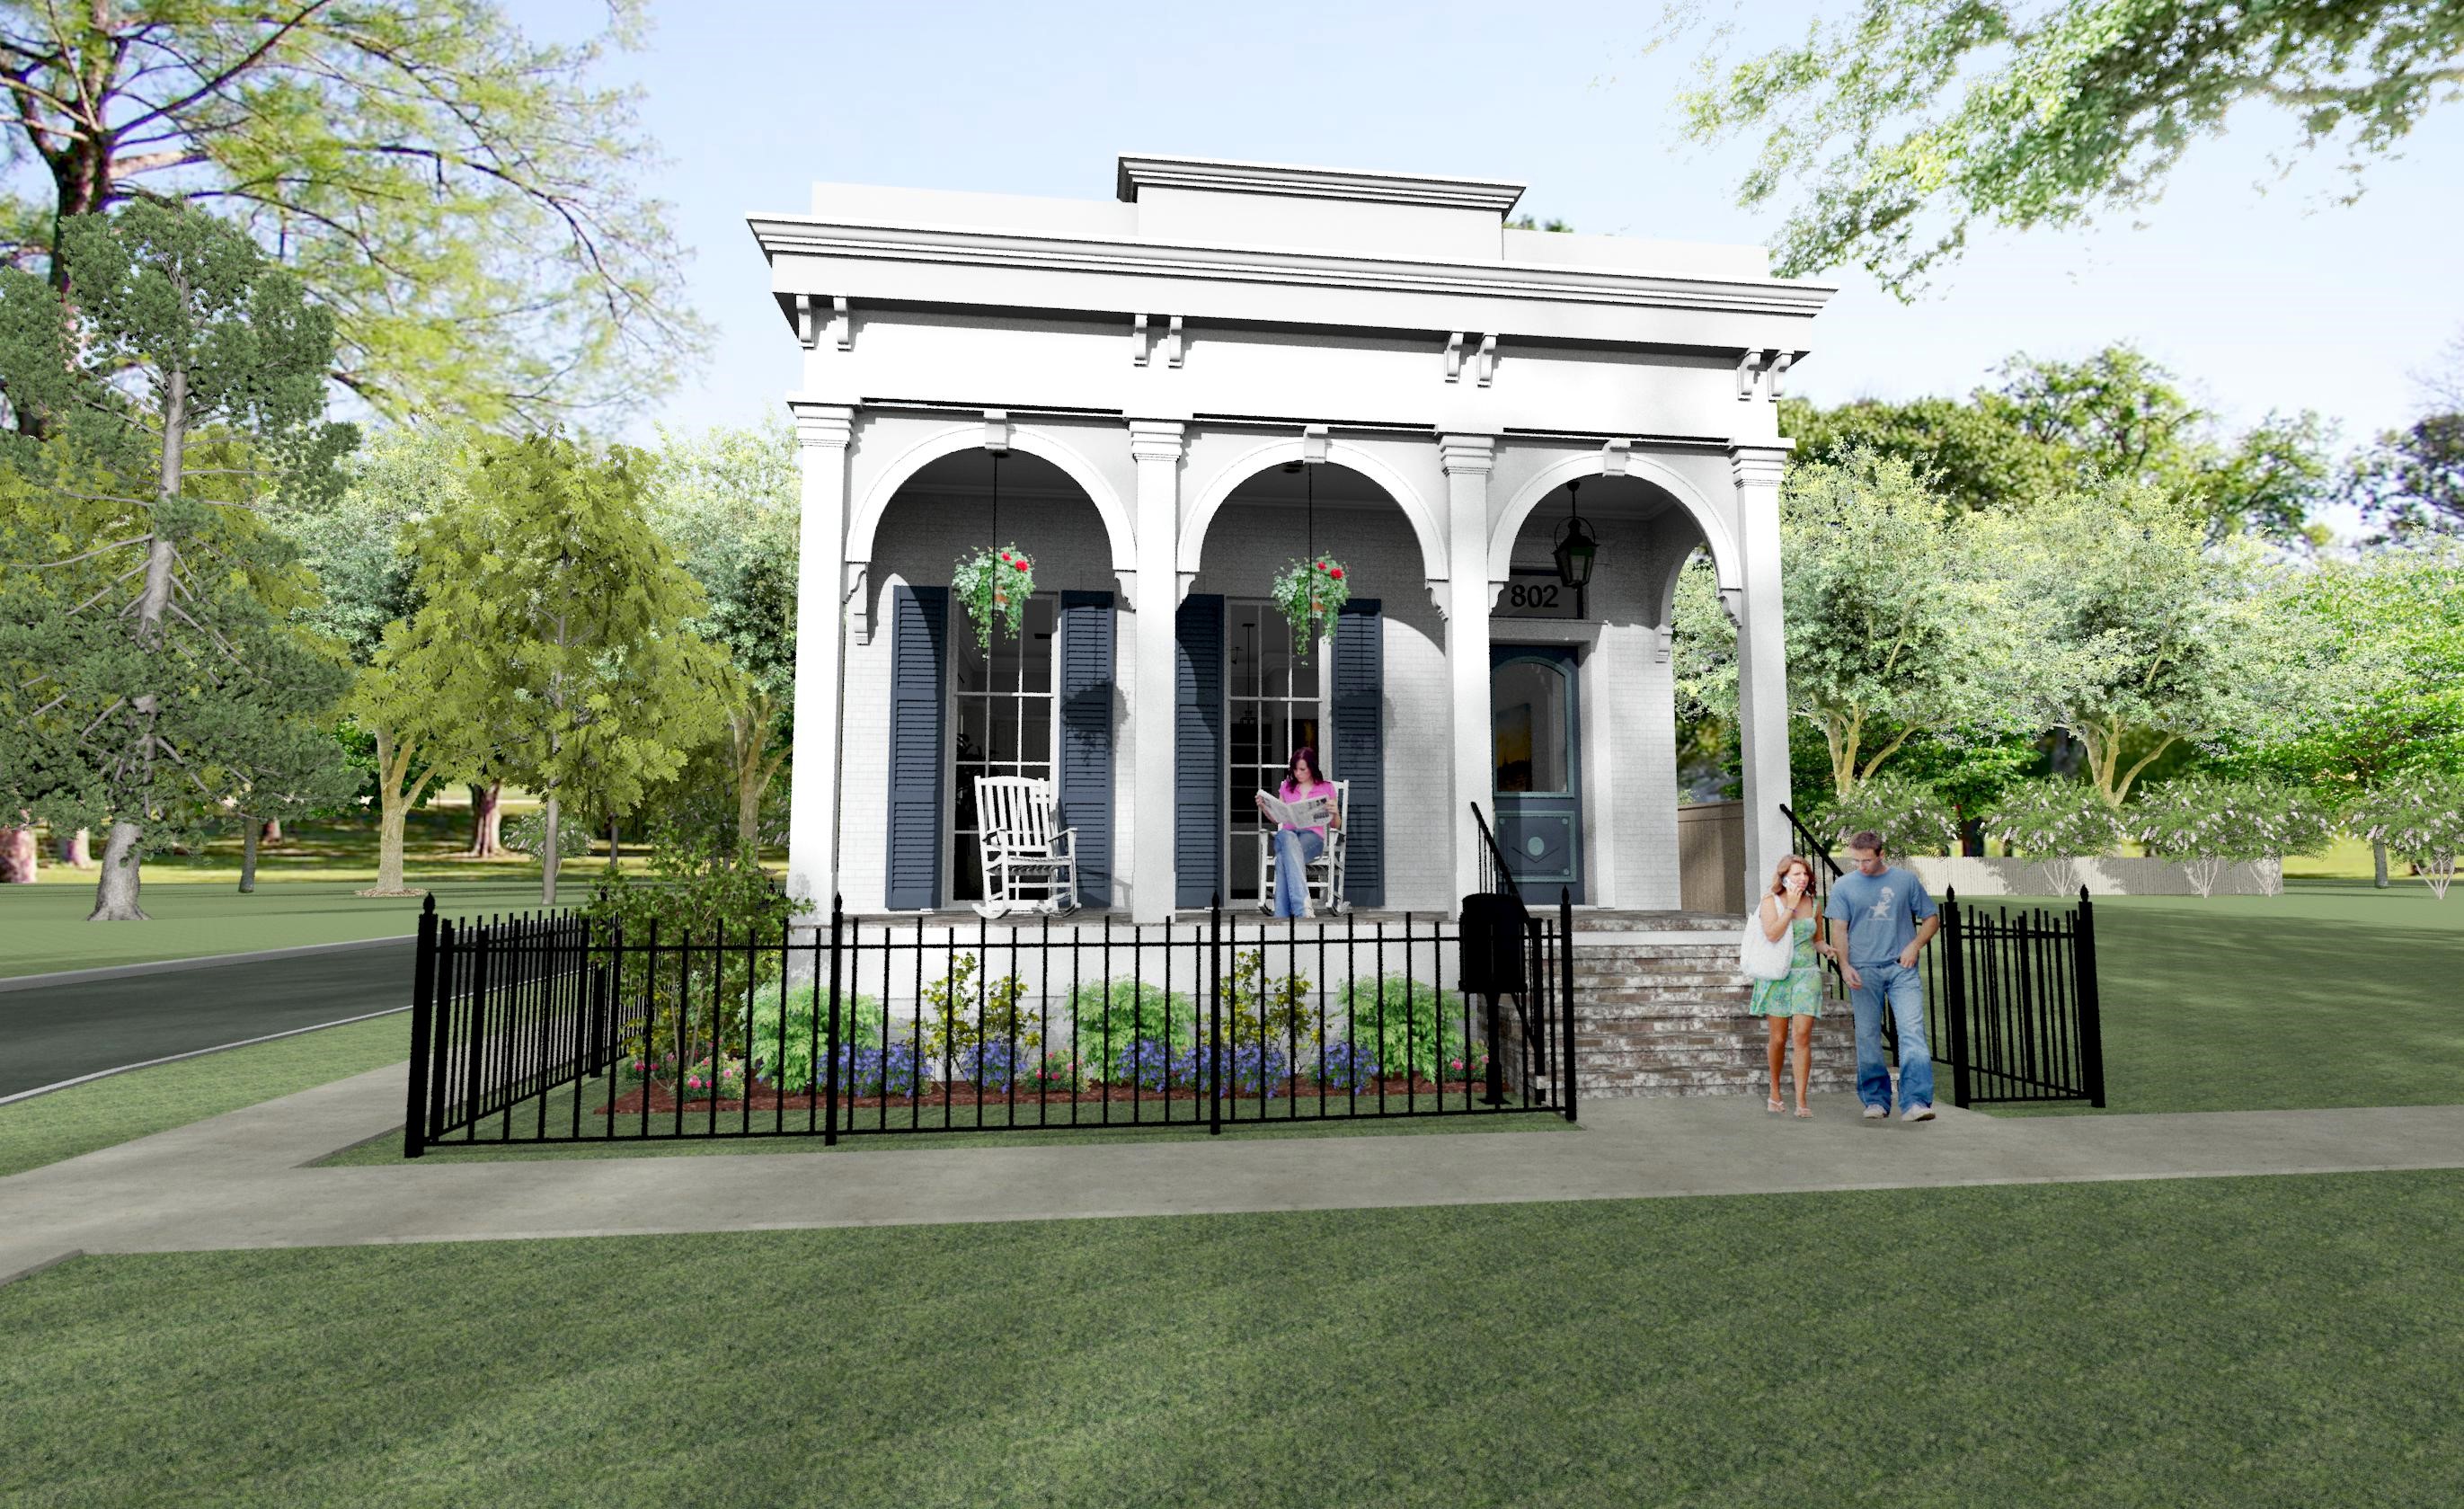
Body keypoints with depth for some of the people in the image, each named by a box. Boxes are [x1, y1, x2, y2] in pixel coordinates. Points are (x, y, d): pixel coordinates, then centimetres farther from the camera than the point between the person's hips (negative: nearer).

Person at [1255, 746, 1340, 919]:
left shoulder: (1326, 787, 14)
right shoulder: (1287, 786, 22)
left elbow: (1336, 824, 14)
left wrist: (1334, 813, -9)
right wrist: (1264, 807, 6)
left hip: (1313, 835, -1)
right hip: (1287, 833, 2)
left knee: (1284, 858, -38)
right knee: (1287, 837, -41)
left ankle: (1282, 914, -47)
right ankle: (1303, 908, -54)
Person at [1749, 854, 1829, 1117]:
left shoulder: (1812, 904, 9)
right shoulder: (1771, 901, -2)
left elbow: (1815, 940, 20)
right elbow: (1772, 934, -17)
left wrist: (1826, 947, -2)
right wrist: (1791, 906, -14)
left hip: (1807, 975, 2)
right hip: (1777, 975, -2)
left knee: (1802, 1036, -9)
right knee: (1778, 1039, 4)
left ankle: (1801, 1101, -6)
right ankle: (1775, 1092, 26)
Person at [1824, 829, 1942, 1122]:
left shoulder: (1906, 881, 7)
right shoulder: (1843, 886, 5)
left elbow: (1932, 918, 14)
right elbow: (1839, 929, 3)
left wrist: (1915, 945, -3)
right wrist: (1844, 965, -10)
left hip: (1902, 969, 0)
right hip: (1863, 971, 0)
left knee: (1912, 1031, -12)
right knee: (1868, 1037, 5)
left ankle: (1915, 1103, -15)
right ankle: (1875, 1100, 17)